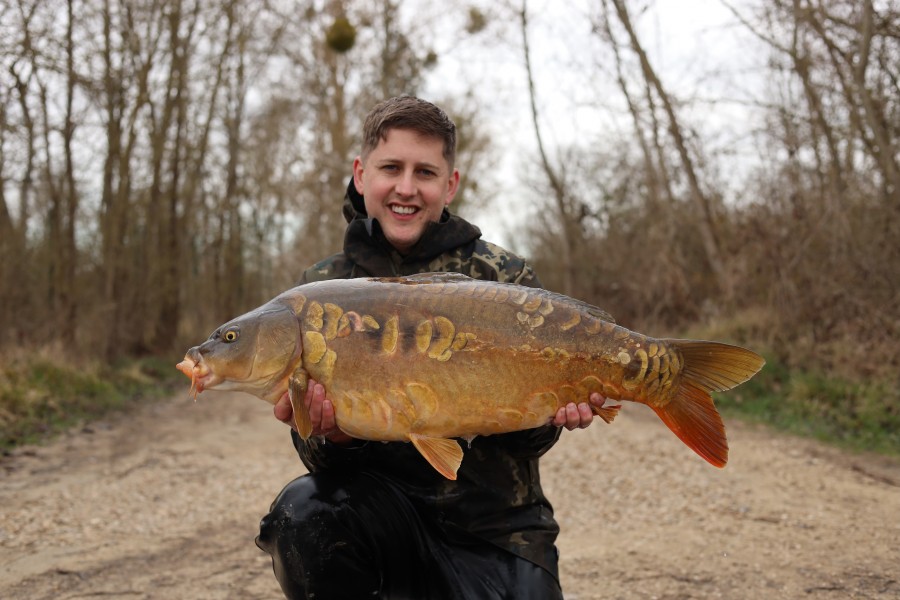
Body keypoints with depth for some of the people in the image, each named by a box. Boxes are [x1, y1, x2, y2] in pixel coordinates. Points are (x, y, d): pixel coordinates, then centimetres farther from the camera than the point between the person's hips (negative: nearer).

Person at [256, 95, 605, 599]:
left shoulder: (505, 279, -5)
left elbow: (524, 444, -1)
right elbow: (324, 460, -4)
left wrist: (544, 419, -24)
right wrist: (330, 436, -27)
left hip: (497, 531, -1)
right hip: (385, 512, 2)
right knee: (302, 512, -27)